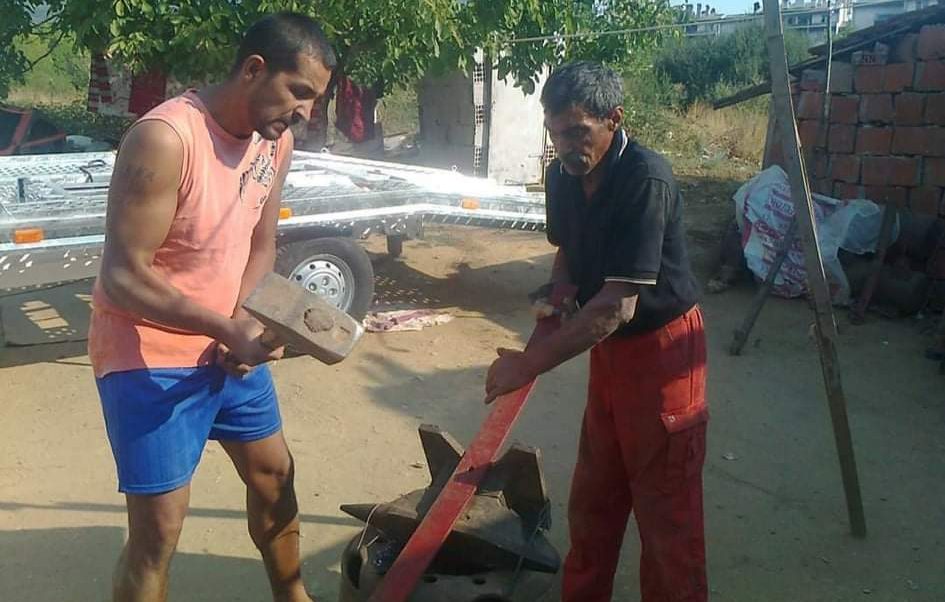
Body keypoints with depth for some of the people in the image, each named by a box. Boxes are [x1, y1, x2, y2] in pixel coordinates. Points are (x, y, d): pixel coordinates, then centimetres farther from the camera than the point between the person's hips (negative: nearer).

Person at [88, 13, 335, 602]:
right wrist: (227, 327, -33)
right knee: (158, 529, -4)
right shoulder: (164, 138, -25)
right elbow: (124, 275, -25)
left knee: (273, 471, 18)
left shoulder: (277, 140, -2)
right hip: (150, 355, -7)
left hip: (228, 345, 7)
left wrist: (243, 323, -10)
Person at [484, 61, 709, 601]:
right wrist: (562, 286, -5)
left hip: (660, 348, -8)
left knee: (665, 506, 4)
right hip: (609, 345, 8)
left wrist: (530, 363, -29)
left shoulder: (646, 181, -26)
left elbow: (617, 306, -30)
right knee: (593, 494, 19)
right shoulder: (562, 176, -3)